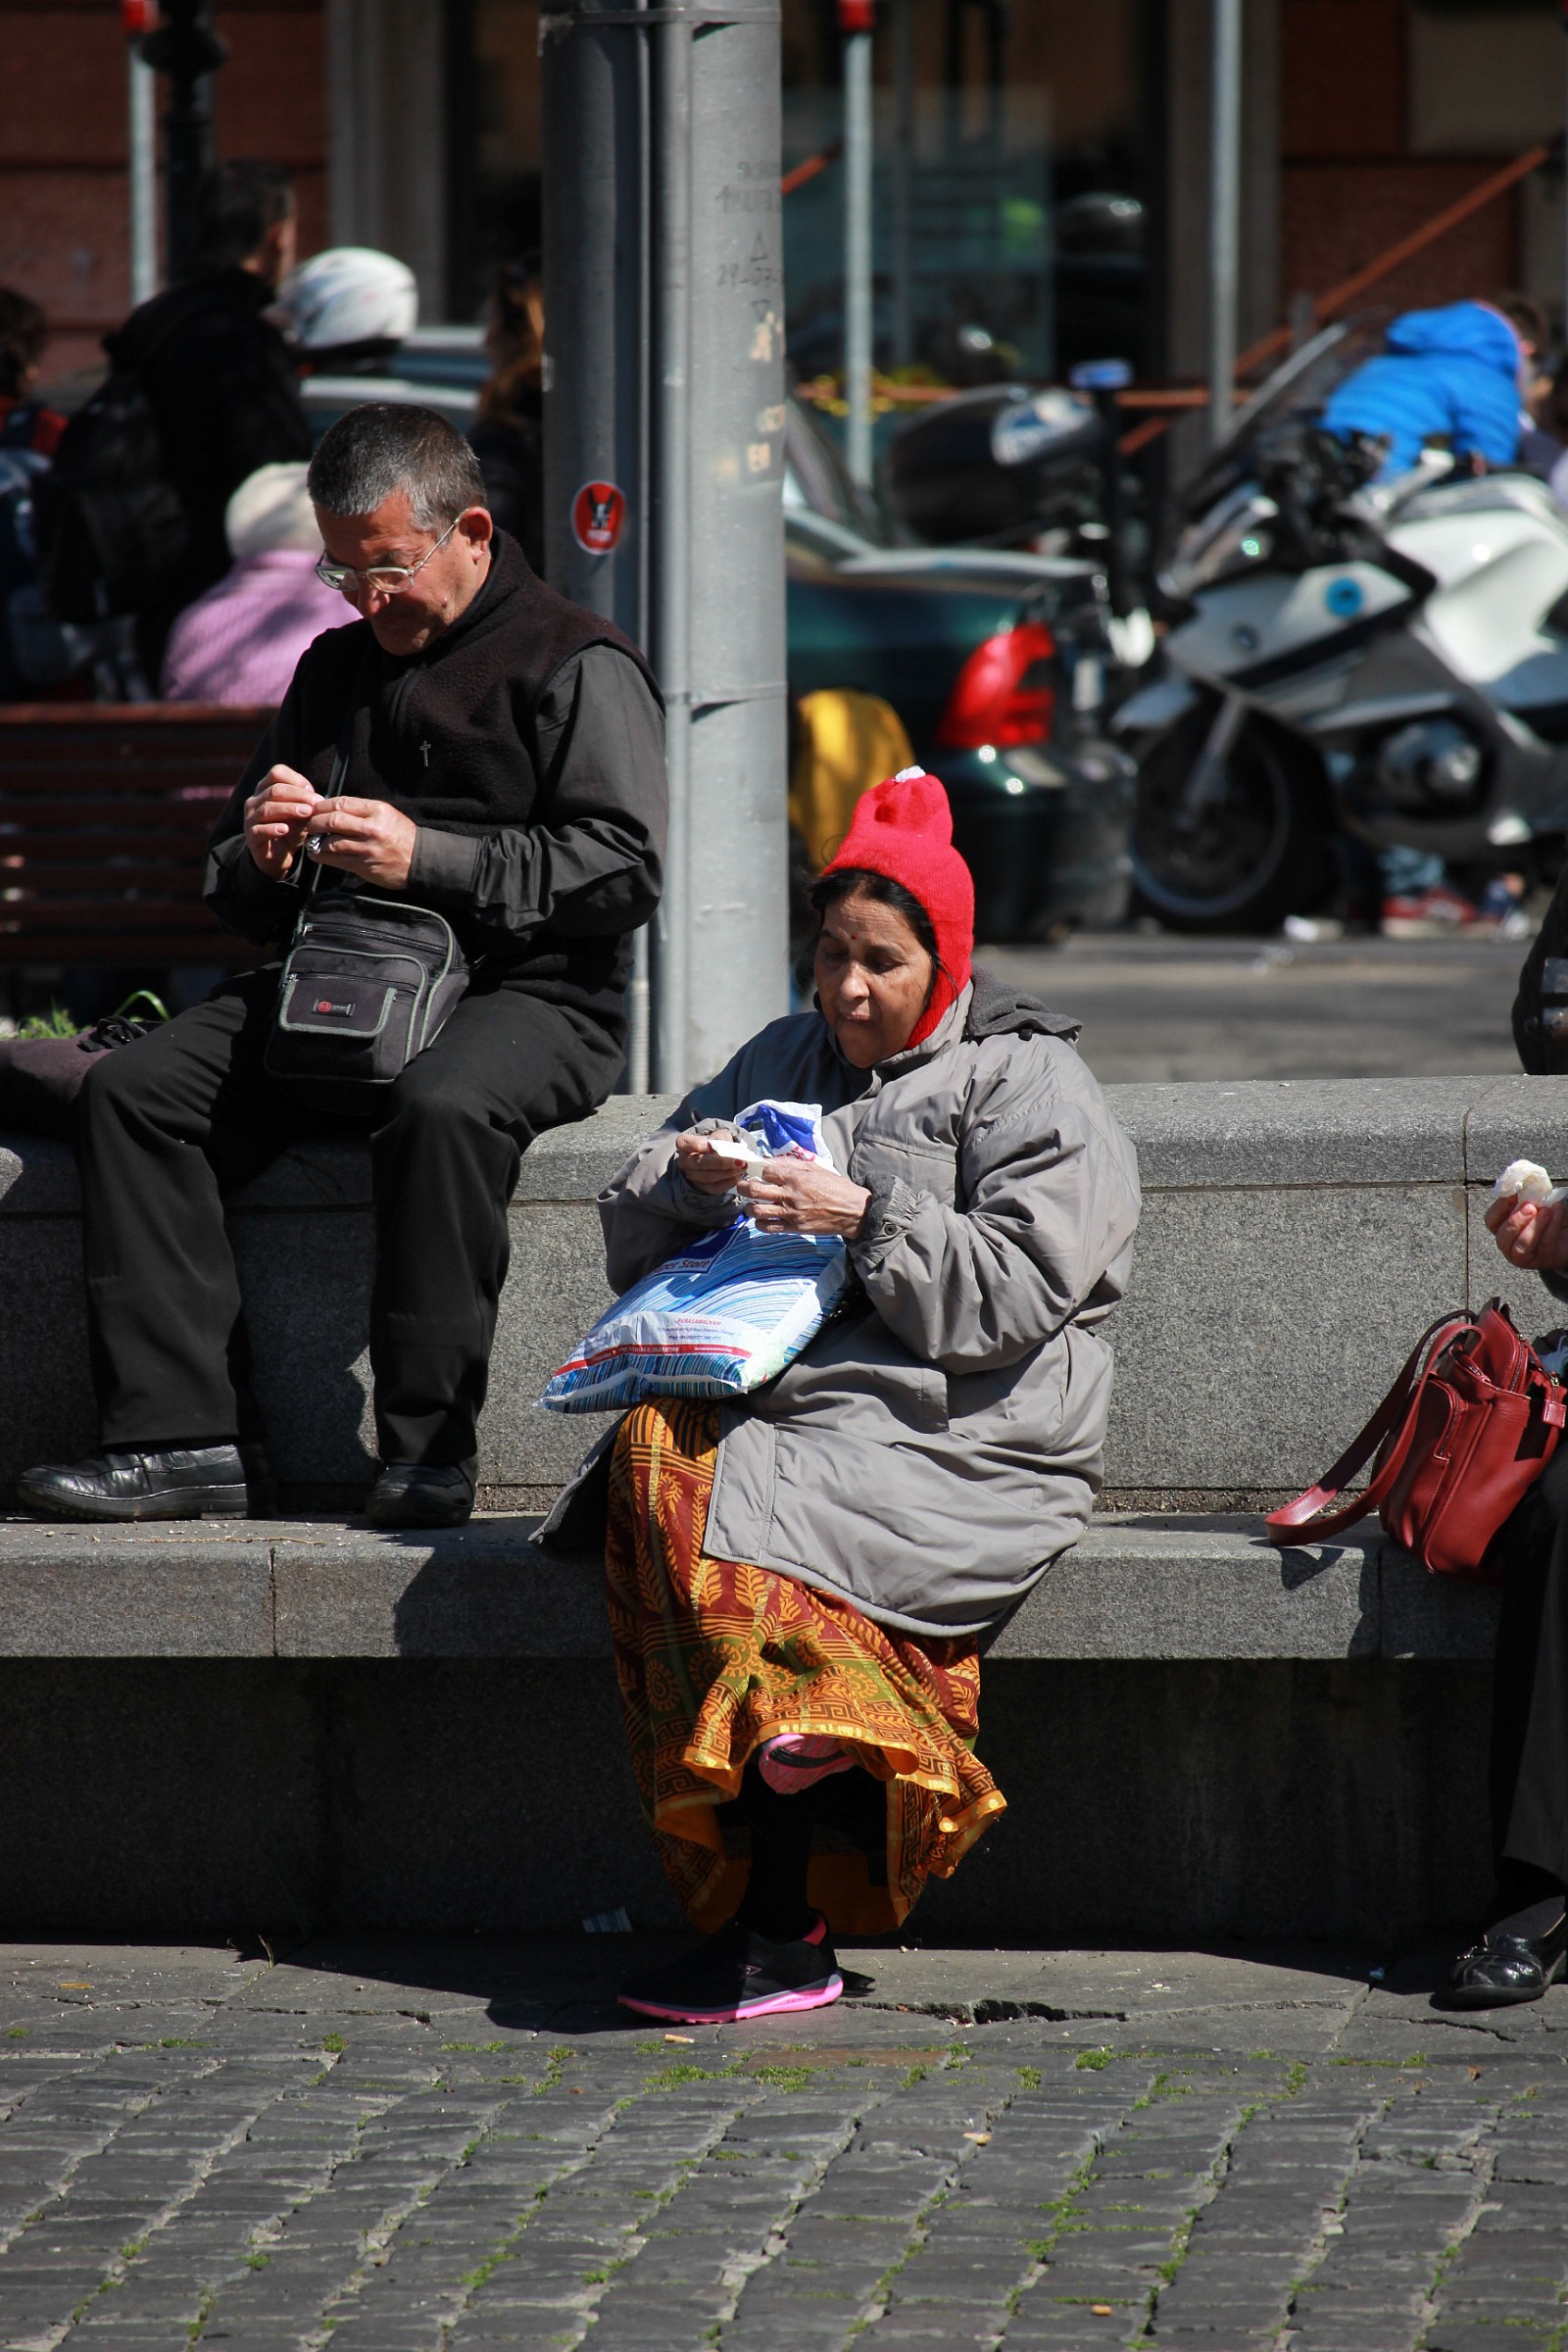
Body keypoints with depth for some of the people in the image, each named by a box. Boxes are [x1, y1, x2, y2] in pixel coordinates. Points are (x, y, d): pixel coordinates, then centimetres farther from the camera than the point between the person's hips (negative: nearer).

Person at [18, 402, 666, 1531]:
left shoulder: (576, 665, 1)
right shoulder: (336, 670, 22)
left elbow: (625, 868, -12)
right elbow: (243, 901, 27)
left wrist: (429, 860, -19)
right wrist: (262, 854, 1)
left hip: (531, 991, -6)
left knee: (442, 1108, -40)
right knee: (130, 1090, -16)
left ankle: (430, 1448, -30)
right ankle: (187, 1436, -21)